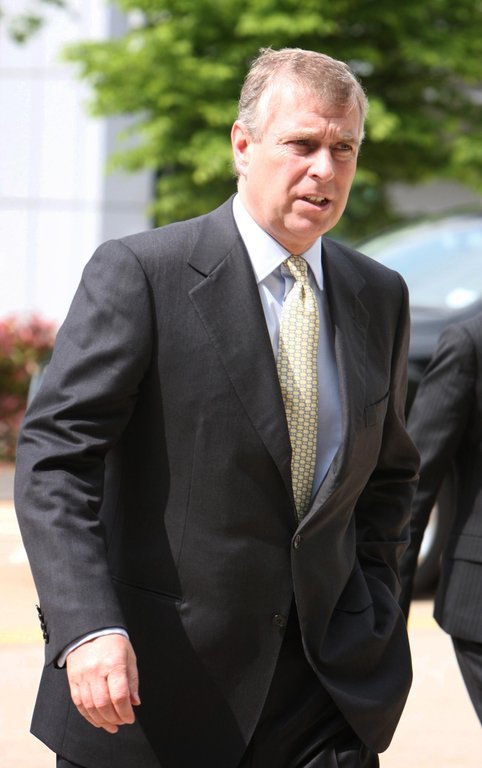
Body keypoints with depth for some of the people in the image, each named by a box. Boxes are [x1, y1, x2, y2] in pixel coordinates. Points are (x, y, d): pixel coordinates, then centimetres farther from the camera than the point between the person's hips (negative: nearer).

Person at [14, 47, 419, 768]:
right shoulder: (138, 273, -7)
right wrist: (87, 627, -26)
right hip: (148, 688, -4)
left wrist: (371, 612, 10)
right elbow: (55, 453, -14)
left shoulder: (380, 296, 11)